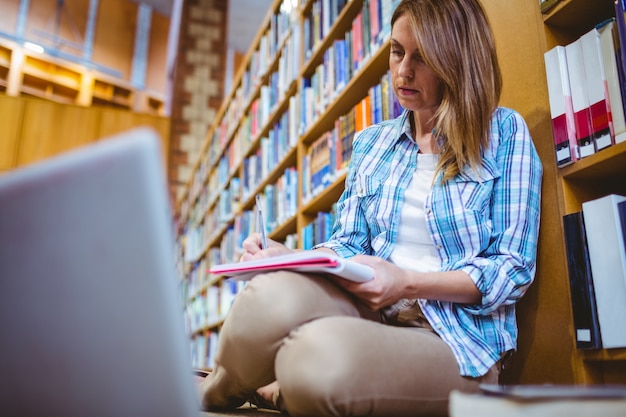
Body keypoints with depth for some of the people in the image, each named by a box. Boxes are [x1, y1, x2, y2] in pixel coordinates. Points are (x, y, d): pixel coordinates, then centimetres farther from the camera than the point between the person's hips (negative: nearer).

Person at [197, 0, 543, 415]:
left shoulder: (504, 131, 2)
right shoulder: (371, 143, 16)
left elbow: (513, 269, -4)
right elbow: (348, 246, 13)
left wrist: (407, 283, -17)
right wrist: (287, 260, -8)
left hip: (457, 338, -3)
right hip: (371, 313, 4)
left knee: (320, 357, -37)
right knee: (274, 293, -33)